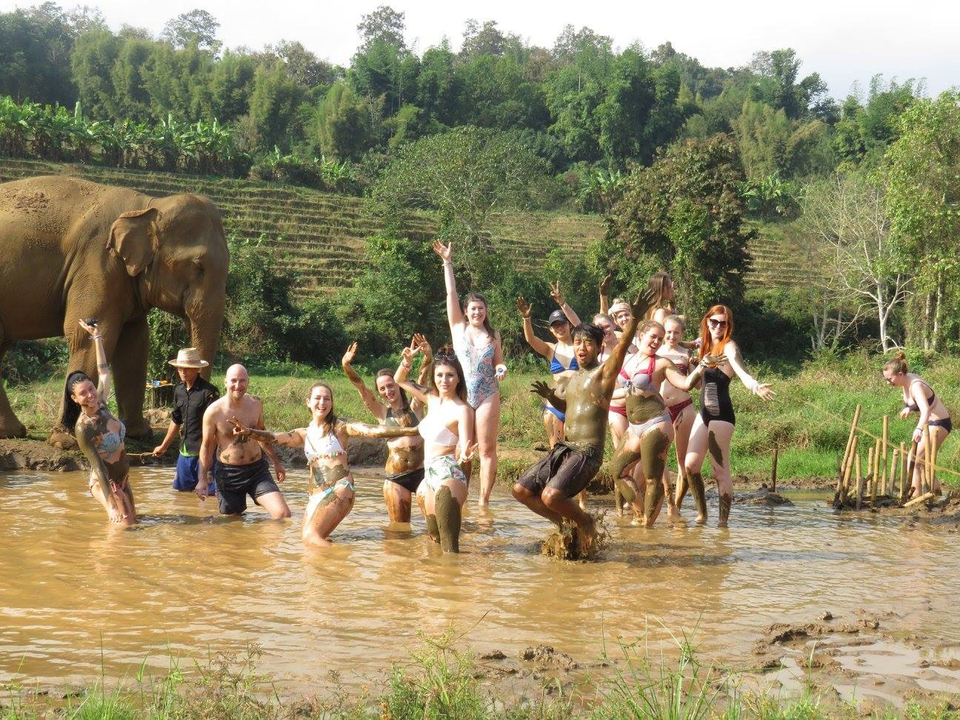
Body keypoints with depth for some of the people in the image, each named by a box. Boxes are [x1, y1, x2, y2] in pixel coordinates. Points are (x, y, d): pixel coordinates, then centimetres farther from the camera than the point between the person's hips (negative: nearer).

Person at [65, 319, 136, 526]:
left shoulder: (101, 406, -4)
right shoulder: (83, 428, -23)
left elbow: (104, 371, 13)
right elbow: (98, 466, -24)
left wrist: (97, 337, 17)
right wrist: (111, 503, -25)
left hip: (122, 479, 8)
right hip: (105, 483, -8)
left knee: (133, 522, 8)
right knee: (123, 524, -19)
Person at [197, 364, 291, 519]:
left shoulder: (256, 405, 1)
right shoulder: (214, 411, -9)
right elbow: (207, 446, 1)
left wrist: (276, 462, 24)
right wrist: (203, 478, -3)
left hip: (257, 470, 2)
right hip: (228, 474, -2)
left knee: (283, 514, -13)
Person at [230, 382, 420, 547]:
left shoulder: (340, 428, 3)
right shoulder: (303, 434, 15)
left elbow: (373, 431, -6)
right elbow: (273, 437, 1)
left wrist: (410, 430, -15)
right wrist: (249, 432, -19)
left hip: (340, 488, -6)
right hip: (316, 495, 6)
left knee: (311, 535, -23)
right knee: (306, 539, -11)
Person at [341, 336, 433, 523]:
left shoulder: (415, 407, 7)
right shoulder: (382, 413, 10)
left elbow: (423, 378, -4)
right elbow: (360, 387, 2)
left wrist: (428, 356, -21)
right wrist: (346, 366, -12)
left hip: (421, 473, -2)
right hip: (395, 479, 2)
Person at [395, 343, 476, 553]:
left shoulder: (462, 410, -11)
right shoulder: (431, 398, 11)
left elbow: (463, 449, -18)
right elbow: (400, 380, 24)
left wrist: (464, 454, -41)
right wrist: (407, 360, 6)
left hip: (448, 478, -9)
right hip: (429, 477, 9)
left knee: (449, 547, -14)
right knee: (435, 540, 19)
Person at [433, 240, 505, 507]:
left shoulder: (493, 335, 7)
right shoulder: (458, 327, 5)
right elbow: (451, 294, -2)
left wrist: (501, 370, -8)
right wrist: (447, 262, -7)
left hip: (488, 395, 0)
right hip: (462, 394, 0)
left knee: (487, 448, -3)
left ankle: (484, 500, 0)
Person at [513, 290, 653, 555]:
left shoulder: (604, 373, -5)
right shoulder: (575, 377, 19)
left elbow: (621, 348, -25)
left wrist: (635, 320, -41)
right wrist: (550, 396, 16)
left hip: (587, 452, -9)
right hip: (563, 449, 9)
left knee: (551, 496, -27)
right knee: (521, 490, 6)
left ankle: (586, 522, 2)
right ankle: (564, 523, 22)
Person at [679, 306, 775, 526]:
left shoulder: (729, 347, -10)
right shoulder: (706, 345, 14)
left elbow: (741, 371, -30)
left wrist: (755, 385, -47)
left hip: (721, 414, -8)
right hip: (704, 412, 8)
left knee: (720, 471, -5)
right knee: (690, 464, 3)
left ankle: (723, 521, -1)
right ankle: (702, 514, 15)